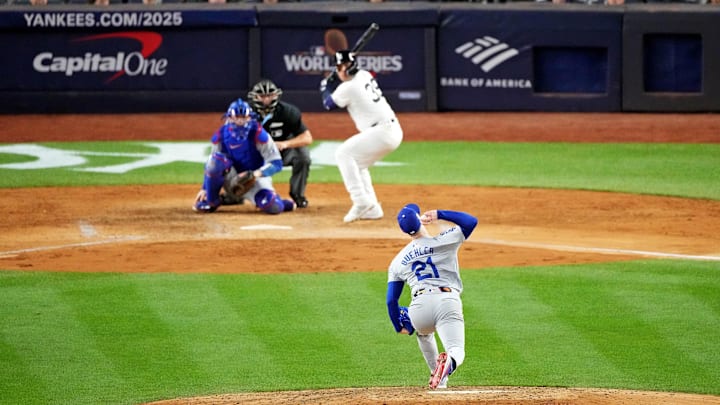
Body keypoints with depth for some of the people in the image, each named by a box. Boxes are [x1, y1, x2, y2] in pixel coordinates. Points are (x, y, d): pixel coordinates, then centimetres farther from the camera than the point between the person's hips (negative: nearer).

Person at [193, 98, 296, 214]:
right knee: (216, 160, -29)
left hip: (256, 178, -2)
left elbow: (276, 163, -19)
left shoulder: (258, 134, -19)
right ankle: (211, 201, -10)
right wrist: (204, 188, -1)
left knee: (273, 207, -31)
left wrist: (256, 174, -33)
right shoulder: (221, 135, -9)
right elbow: (212, 164, 4)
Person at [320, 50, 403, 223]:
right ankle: (372, 209, 16)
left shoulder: (348, 88, -14)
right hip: (393, 131, 9)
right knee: (357, 164, 19)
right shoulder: (365, 75, 10)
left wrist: (325, 87, 21)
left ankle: (361, 201, -13)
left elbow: (328, 104, 4)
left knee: (343, 153, -7)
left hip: (381, 131, -9)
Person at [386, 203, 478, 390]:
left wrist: (398, 326, 34)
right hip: (448, 303, -3)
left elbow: (391, 300, 19)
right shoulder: (443, 242, 10)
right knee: (457, 352, -5)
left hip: (420, 306, 3)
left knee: (423, 332, 38)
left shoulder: (398, 261, 19)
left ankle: (437, 377, 29)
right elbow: (471, 221, 17)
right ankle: (448, 362, -42)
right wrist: (439, 214, 17)